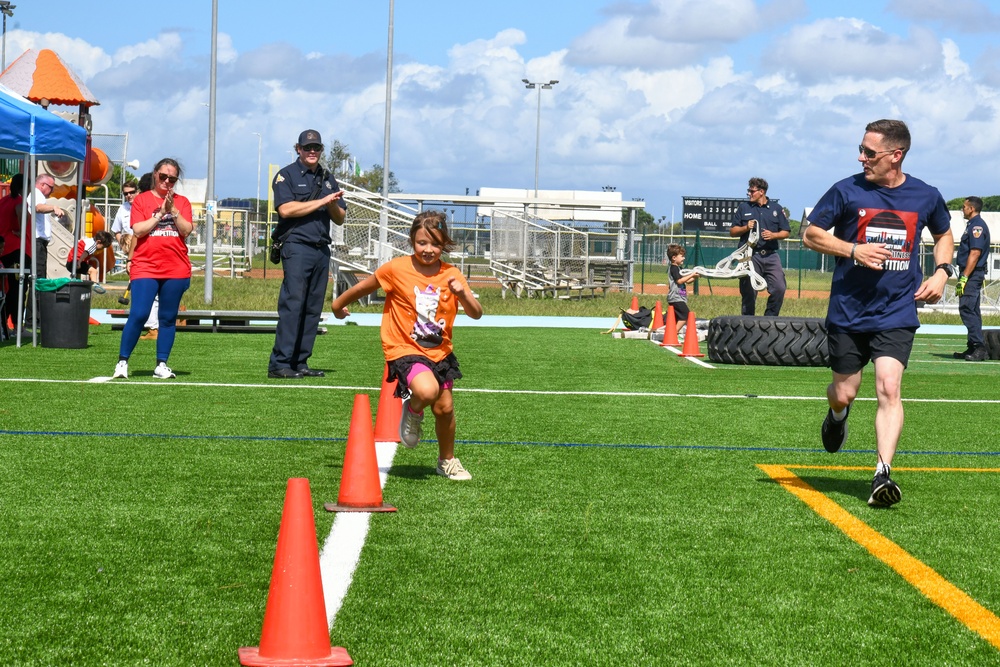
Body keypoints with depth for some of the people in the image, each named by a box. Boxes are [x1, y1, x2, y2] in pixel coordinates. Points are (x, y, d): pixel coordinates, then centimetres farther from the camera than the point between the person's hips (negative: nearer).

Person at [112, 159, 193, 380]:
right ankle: (122, 362, -3)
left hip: (176, 269, 2)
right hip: (145, 268, -2)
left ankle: (161, 365, 10)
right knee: (138, 315, -12)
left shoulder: (182, 202, 12)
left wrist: (173, 210, -11)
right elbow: (138, 230, -6)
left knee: (168, 318, 4)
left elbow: (186, 230, -2)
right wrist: (159, 214, -9)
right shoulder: (141, 200, 7)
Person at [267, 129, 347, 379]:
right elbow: (285, 209, -13)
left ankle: (300, 362, 7)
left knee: (313, 309, 4)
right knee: (292, 305, -13)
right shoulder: (287, 175, 3)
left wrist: (333, 205, -5)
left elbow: (341, 218, 17)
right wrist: (322, 201, -12)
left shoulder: (328, 179, 19)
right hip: (296, 246, -6)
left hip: (322, 249, 6)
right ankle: (280, 364, -14)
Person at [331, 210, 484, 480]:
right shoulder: (397, 269, -10)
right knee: (427, 391, -31)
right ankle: (413, 411, 6)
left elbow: (476, 314, -6)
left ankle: (447, 460, 33)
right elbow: (364, 287, 6)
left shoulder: (451, 275, -2)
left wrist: (462, 293, -26)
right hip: (405, 350, -4)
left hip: (439, 351, 4)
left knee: (444, 407, 6)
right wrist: (338, 304, 19)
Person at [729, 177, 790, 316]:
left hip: (771, 256, 0)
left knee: (779, 288, -13)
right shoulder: (743, 208, 10)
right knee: (749, 292, 0)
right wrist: (745, 228, -9)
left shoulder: (776, 208, 11)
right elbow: (732, 231, 10)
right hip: (750, 256, 0)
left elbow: (786, 232, 11)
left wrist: (773, 235, -9)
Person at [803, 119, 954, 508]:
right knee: (844, 393, 8)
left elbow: (944, 235, 21)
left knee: (889, 387, -17)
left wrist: (942, 272, 3)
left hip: (897, 313, 0)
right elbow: (811, 234, 1)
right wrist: (854, 249, -14)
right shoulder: (847, 191, -5)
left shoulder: (926, 196, 1)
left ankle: (883, 475, -18)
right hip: (847, 311, 0)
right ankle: (838, 415, 46)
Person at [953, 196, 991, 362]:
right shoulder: (972, 225, 19)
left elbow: (975, 253, -21)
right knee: (971, 310, 12)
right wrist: (963, 277, 21)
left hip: (972, 274, -11)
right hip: (971, 275, 11)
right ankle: (973, 348, 16)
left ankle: (980, 347, -18)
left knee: (967, 309, -15)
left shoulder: (977, 226, -14)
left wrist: (964, 278, -24)